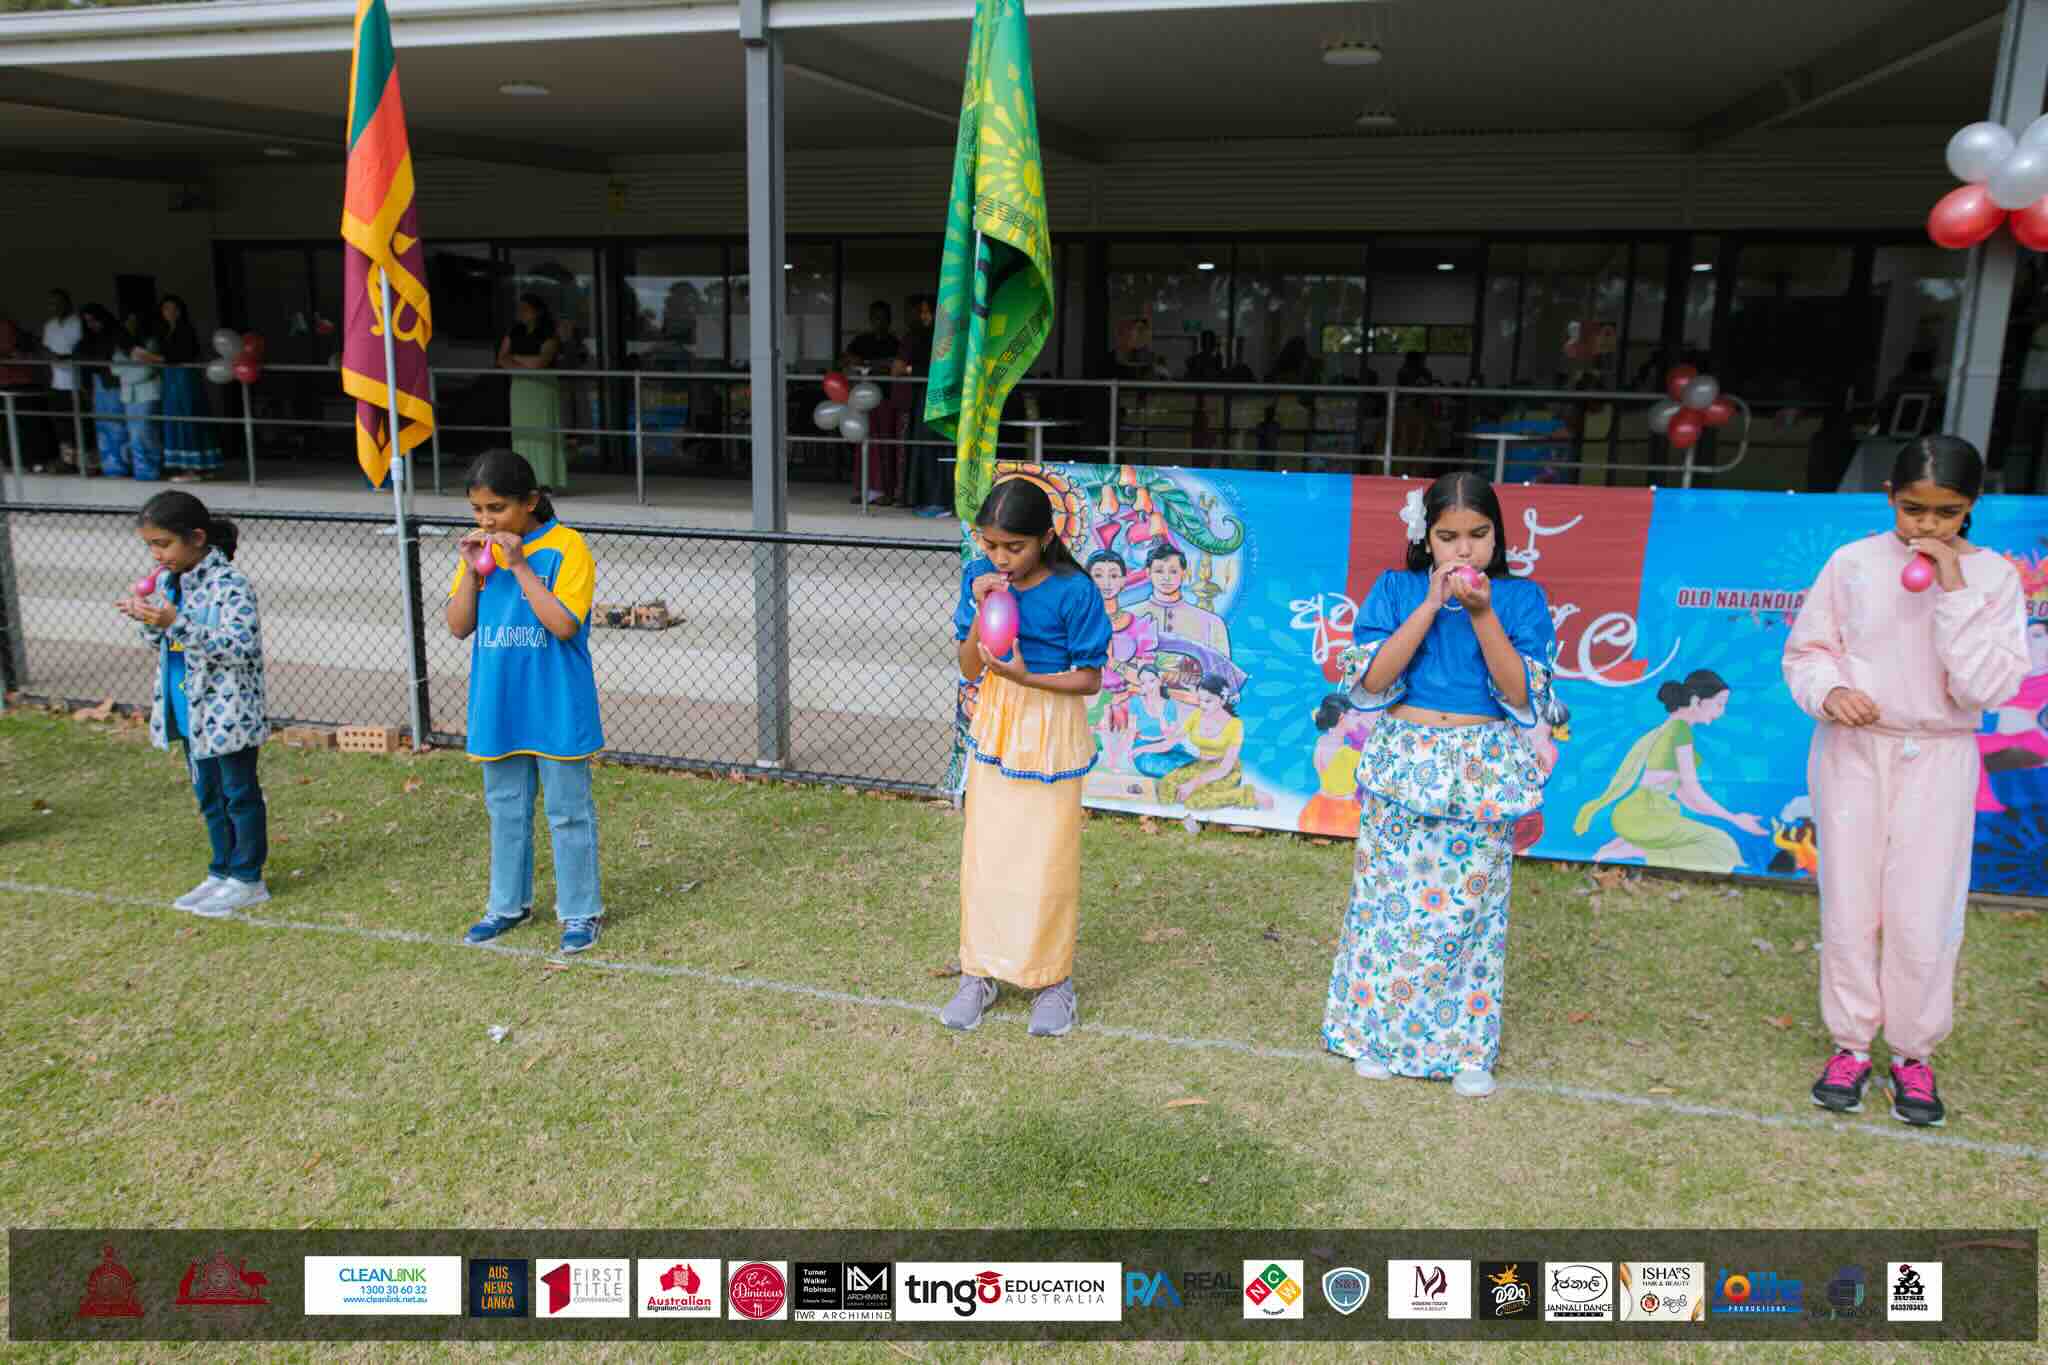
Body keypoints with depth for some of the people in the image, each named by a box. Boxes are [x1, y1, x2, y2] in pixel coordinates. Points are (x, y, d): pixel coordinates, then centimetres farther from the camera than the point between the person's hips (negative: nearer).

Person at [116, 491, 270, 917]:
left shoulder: (228, 583, -19)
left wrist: (177, 623, -32)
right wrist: (149, 623, -7)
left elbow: (242, 646, -27)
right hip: (190, 711, 8)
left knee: (239, 793, 5)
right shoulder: (168, 580, 6)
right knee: (209, 796, 17)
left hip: (228, 712, -8)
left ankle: (247, 879, 15)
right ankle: (222, 873, 29)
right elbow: (162, 644, 15)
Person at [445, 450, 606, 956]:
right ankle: (508, 904, 33)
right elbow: (458, 627, 2)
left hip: (555, 709, -5)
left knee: (568, 812, 5)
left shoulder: (565, 547, -13)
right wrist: (470, 569, -11)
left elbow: (565, 624, -21)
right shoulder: (479, 547, 4)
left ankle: (580, 912, 17)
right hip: (498, 708, 6)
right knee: (505, 809, 18)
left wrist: (519, 565, -22)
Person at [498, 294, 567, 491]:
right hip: (520, 387, 5)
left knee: (545, 433, -6)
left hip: (544, 388, -5)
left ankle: (550, 482, -5)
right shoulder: (514, 333, 12)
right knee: (523, 433, 2)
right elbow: (502, 360, 6)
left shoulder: (549, 335, -6)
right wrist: (526, 365, -12)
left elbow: (541, 362, -17)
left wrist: (515, 358, -3)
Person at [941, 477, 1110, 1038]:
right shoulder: (979, 577, -6)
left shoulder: (1073, 592, -18)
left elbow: (1090, 680, -12)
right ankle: (979, 973, 24)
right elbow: (969, 669, -5)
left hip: (1050, 731, -4)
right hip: (995, 725, 4)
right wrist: (982, 609, -20)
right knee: (985, 851, 10)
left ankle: (1054, 979, 21)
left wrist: (1025, 676, -26)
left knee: (1047, 859, 4)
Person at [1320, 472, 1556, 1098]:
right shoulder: (1396, 589, 1)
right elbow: (1371, 679, -11)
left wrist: (1481, 613, -16)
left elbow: (1522, 694, -8)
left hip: (1484, 772, 0)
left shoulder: (1521, 598, 1)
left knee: (1471, 903, 4)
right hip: (1404, 762, 0)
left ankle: (1468, 1045, 19)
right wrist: (1432, 603, -15)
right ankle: (1380, 1031, 21)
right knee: (1393, 898, 4)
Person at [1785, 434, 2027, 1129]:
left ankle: (1913, 1053, 21)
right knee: (1849, 908, 7)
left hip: (1937, 759, -1)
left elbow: (1987, 686, -12)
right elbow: (1805, 651, 3)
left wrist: (1954, 590, -19)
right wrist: (1829, 691, -18)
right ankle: (1851, 1043, 24)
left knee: (1924, 918, 0)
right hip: (1853, 751, 1)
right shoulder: (1853, 562, -3)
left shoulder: (1993, 576, -4)